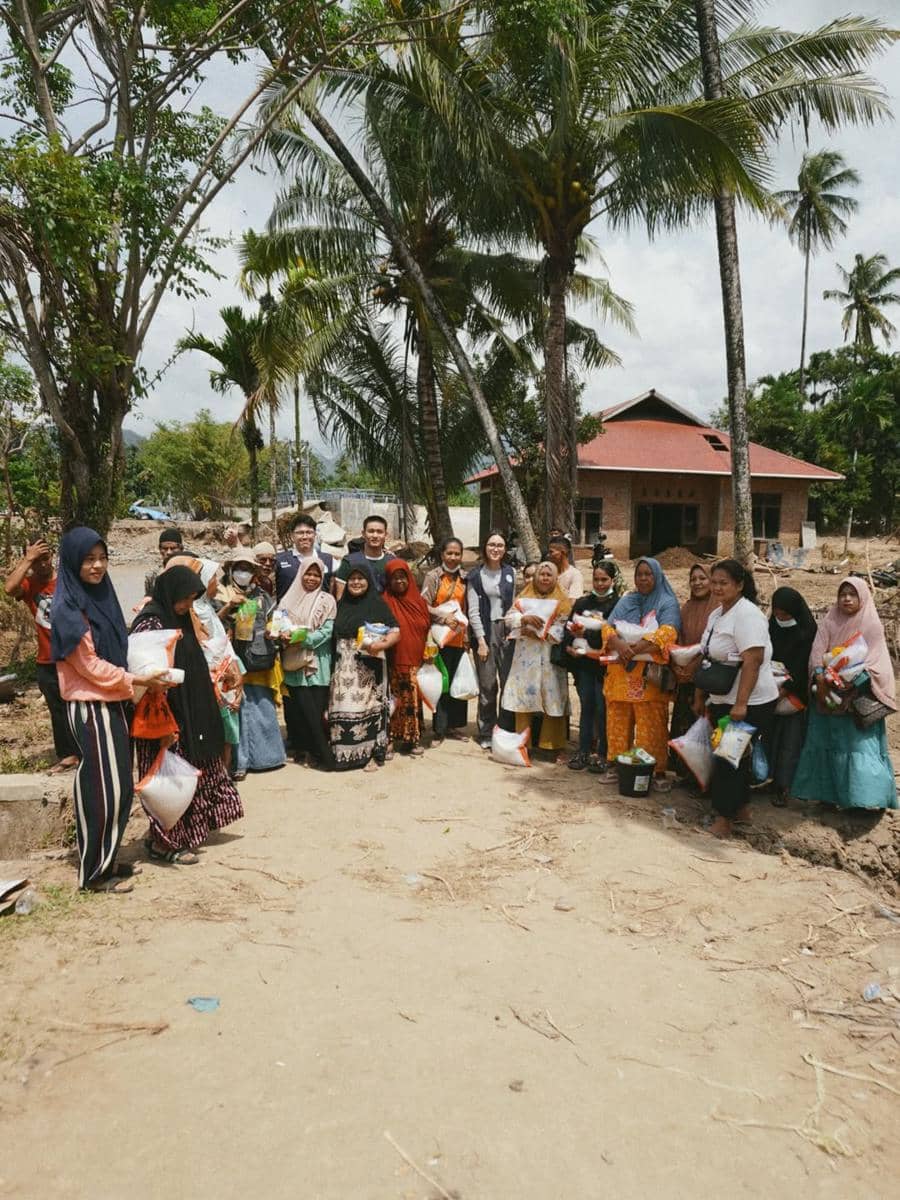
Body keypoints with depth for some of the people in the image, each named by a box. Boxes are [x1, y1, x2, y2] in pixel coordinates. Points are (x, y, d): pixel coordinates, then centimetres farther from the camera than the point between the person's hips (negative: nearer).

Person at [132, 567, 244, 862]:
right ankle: (163, 842, 14)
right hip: (167, 719, -9)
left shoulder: (178, 619, 10)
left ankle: (185, 832, 30)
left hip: (189, 714, 9)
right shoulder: (150, 623, -18)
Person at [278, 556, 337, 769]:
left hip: (318, 663, -1)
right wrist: (285, 637, -14)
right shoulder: (289, 599, 10)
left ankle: (315, 752, 10)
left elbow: (326, 631, -5)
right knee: (304, 708, -5)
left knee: (316, 709, -5)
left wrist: (303, 639, -17)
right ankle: (324, 754, 1)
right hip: (295, 663, 1)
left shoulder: (327, 600, 3)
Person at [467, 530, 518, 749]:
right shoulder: (475, 575, 2)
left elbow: (514, 604, 9)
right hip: (485, 632, -2)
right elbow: (473, 611, -2)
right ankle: (486, 733, 11)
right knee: (487, 686, -1)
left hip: (507, 631, 2)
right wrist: (481, 640, -8)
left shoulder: (510, 573, 10)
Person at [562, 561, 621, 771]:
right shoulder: (581, 603, 15)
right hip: (582, 662, 5)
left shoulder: (617, 604, -3)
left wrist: (586, 634, -20)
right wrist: (568, 646, -6)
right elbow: (569, 627, 12)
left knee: (602, 708, -1)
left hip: (604, 664, -5)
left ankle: (603, 754, 9)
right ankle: (583, 750, 17)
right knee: (586, 705, 10)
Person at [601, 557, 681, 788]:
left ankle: (657, 770, 1)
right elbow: (608, 627, 5)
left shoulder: (667, 603, 3)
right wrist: (618, 643, -18)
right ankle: (616, 765, 15)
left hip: (649, 676, -4)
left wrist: (636, 648, -23)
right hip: (620, 674, 4)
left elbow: (667, 632, -14)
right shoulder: (625, 602, 16)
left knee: (652, 725, -5)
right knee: (618, 722, 6)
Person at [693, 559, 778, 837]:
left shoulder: (747, 614, -17)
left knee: (730, 758, -1)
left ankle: (725, 817, 11)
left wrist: (741, 704, -28)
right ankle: (742, 808, 31)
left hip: (749, 703, -8)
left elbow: (753, 660, -25)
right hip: (723, 700, 8)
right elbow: (708, 659, 16)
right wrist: (701, 698, 17)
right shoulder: (716, 614, 11)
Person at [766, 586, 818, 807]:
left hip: (797, 695, -4)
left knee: (790, 742, -4)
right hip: (774, 692, 4)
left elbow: (803, 665, -11)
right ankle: (768, 778, 13)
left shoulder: (808, 631, -7)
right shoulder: (772, 627, 6)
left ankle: (783, 787, -2)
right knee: (770, 737, 4)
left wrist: (786, 688, -19)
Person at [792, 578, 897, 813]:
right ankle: (827, 793, 15)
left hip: (859, 697, -3)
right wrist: (820, 677, -22)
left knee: (860, 744, -9)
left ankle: (866, 796, -8)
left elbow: (872, 661, -8)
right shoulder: (829, 622, 7)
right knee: (826, 743, 6)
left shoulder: (872, 625, -1)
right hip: (827, 694, 3)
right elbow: (818, 650, -4)